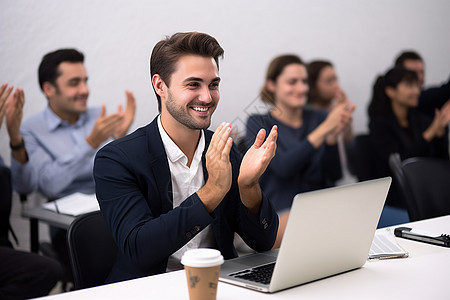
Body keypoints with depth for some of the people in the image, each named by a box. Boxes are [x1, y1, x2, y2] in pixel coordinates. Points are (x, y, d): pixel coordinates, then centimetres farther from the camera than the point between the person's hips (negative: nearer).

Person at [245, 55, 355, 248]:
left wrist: (333, 136, -13)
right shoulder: (258, 123, 4)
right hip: (280, 213, -3)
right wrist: (324, 129, -17)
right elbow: (283, 167, -15)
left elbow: (334, 175, 5)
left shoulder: (319, 118, 14)